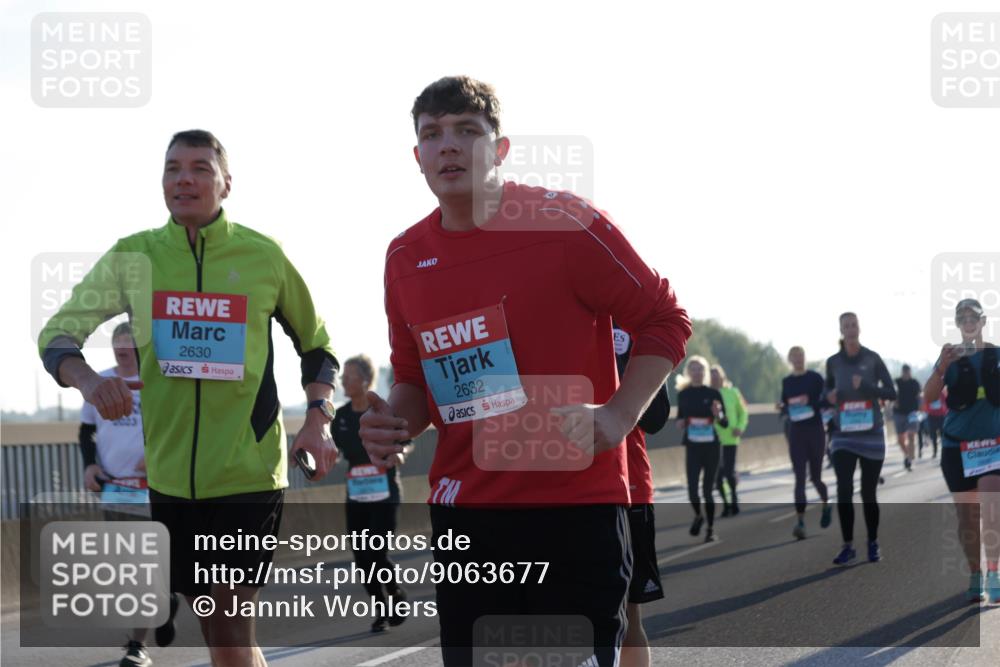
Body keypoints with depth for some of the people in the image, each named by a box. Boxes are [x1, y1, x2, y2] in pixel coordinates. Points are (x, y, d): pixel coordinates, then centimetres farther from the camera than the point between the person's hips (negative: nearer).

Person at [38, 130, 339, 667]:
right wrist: (87, 379, -17)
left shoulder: (264, 256, -1)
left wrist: (318, 417, -4)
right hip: (170, 475, 3)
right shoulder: (132, 257, 3)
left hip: (250, 472, -3)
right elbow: (56, 335, 4)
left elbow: (315, 343, 12)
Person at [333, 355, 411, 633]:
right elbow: (335, 451, 17)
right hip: (355, 497, 5)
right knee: (362, 558, 2)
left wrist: (399, 453, -17)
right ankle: (383, 610, 16)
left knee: (376, 554, -12)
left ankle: (396, 594, 17)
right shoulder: (341, 416, 7)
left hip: (384, 494, -5)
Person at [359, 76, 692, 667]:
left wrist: (616, 417, -14)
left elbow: (664, 319, -3)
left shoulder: (565, 222, -9)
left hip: (576, 507, -5)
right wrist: (395, 421, -1)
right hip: (464, 511, 5)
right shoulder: (406, 257, 8)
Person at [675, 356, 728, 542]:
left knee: (707, 489, 1)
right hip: (692, 447, 1)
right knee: (692, 488, -10)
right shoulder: (683, 394, 4)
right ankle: (698, 515, 21)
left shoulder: (713, 394, -2)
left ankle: (711, 529, 15)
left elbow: (726, 423, 0)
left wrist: (718, 415, -22)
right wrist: (680, 423, -8)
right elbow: (680, 418, 15)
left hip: (712, 447, -1)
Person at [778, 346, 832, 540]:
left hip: (815, 431, -2)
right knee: (799, 479, -8)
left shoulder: (815, 378, -1)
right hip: (796, 432, 2)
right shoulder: (786, 382, 8)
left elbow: (826, 402, -4)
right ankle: (800, 522, -13)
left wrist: (810, 401, -22)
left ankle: (826, 504, 39)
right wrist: (784, 407, -8)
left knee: (815, 477, 7)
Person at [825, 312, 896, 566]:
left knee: (869, 492, 5)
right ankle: (848, 546, -6)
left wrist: (865, 386, -19)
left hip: (871, 435, -1)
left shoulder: (872, 358, -3)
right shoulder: (833, 362, 3)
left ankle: (873, 543, 19)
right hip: (843, 436, 1)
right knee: (844, 490, -11)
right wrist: (830, 397, -8)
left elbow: (891, 393, -4)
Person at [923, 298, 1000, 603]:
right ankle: (974, 575, 18)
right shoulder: (951, 356, 1)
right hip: (958, 445, 1)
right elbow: (929, 396, -10)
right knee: (967, 516, 7)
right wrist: (942, 367, -26)